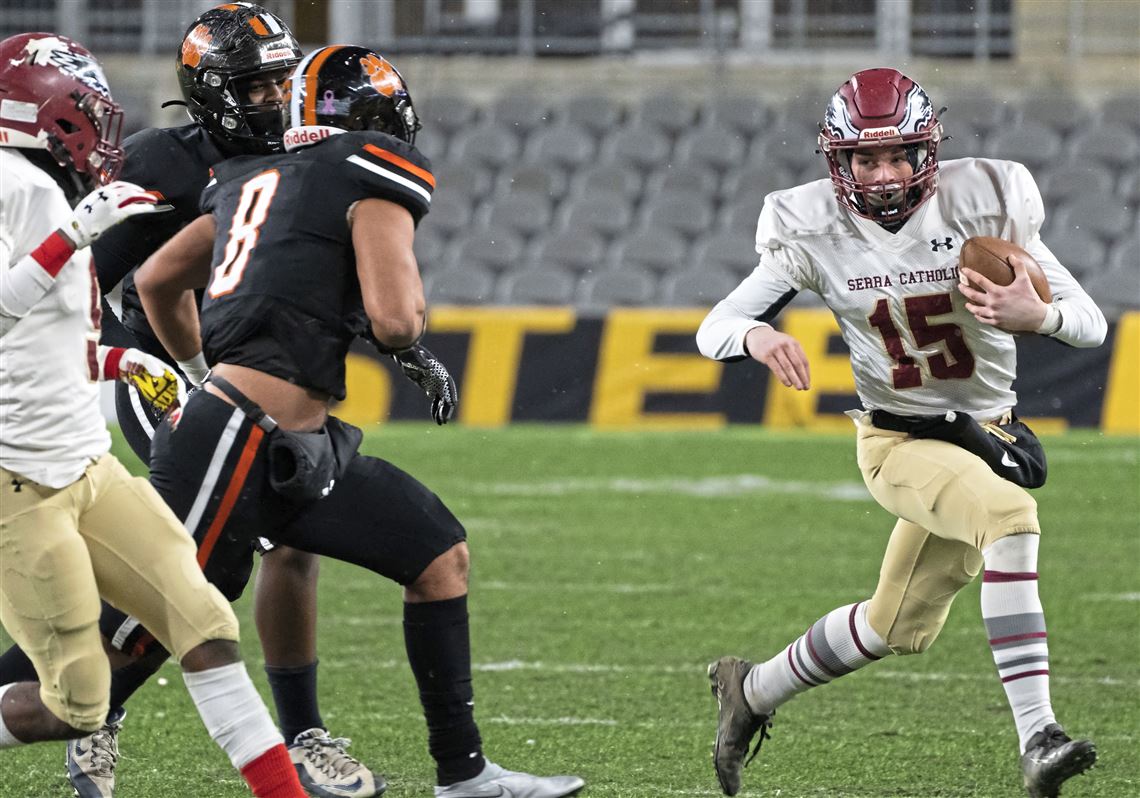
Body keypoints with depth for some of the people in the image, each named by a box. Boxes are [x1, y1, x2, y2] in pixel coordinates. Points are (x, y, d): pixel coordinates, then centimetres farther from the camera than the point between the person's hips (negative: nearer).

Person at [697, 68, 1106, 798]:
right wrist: (757, 337, -33)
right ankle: (1036, 736, -36)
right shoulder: (818, 232, -10)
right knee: (1010, 516, -33)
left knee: (899, 629, 14)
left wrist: (1036, 314, -32)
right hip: (901, 443, -3)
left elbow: (1092, 324, -9)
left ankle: (752, 690, 39)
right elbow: (713, 330, -9)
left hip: (989, 436, 3)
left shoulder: (981, 206, -11)